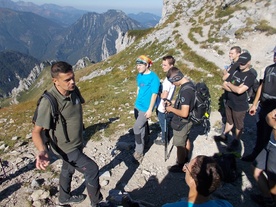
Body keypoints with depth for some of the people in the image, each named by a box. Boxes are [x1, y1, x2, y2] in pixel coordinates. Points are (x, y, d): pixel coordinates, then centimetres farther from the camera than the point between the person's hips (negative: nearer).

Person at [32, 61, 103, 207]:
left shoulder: (73, 90, -11)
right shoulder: (48, 102, -32)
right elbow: (37, 131, -26)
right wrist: (42, 151, -43)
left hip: (77, 142, 7)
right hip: (66, 148, -7)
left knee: (68, 170, 26)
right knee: (92, 169, -3)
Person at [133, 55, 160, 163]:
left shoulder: (153, 77, -17)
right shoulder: (139, 75, 4)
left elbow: (154, 94, -17)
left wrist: (150, 109, -17)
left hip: (146, 108, -7)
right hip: (137, 105, 7)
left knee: (137, 128, -8)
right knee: (143, 125, 22)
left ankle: (139, 153, 4)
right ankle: (145, 140, 45)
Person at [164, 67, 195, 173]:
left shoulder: (185, 90, -33)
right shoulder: (189, 84, -2)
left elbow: (184, 113, -34)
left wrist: (171, 109, -19)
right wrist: (173, 103, 5)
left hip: (181, 123, -9)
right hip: (187, 121, 9)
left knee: (180, 145, 10)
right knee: (186, 140, 26)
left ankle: (180, 166, 31)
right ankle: (185, 158, 48)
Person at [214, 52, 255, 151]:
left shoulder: (250, 76, -18)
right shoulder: (234, 69, -3)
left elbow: (240, 90, -30)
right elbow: (224, 85, -6)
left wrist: (229, 84, -15)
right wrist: (235, 88, -19)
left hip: (239, 106, -5)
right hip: (229, 102, 5)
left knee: (238, 125, 15)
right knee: (229, 121, 25)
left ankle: (236, 141, 34)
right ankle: (224, 136, 44)